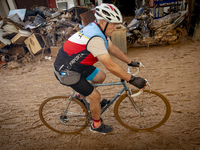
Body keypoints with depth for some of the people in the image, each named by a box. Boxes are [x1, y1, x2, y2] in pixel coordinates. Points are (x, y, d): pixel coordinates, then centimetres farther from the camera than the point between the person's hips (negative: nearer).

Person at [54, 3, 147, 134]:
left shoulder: (98, 29, 1)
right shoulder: (95, 38, -30)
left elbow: (113, 49, 8)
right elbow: (111, 66, -33)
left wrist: (131, 62, 10)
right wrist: (132, 80, -25)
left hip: (76, 63, 9)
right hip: (66, 71, -9)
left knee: (101, 76, 15)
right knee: (96, 96, -3)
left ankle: (81, 95, 34)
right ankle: (97, 126, 23)